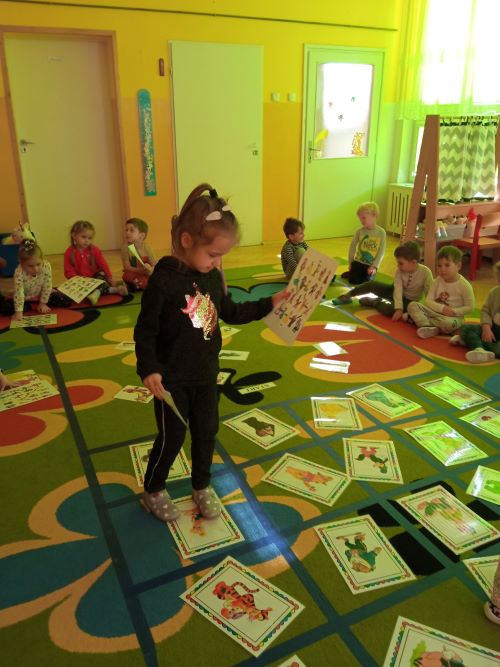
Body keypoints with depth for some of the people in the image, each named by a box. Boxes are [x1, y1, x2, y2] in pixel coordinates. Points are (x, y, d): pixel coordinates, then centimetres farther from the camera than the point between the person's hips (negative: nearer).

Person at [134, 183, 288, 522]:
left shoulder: (213, 276, -1)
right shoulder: (163, 280, -22)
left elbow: (229, 313, 12)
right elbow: (145, 331, -17)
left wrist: (270, 304, 9)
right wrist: (149, 370, -27)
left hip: (206, 374, 6)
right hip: (172, 379, -6)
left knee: (206, 432, 17)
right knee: (172, 438, 7)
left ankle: (202, 486, 40)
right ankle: (153, 492, 32)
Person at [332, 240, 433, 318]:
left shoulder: (425, 272, -27)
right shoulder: (399, 271, -18)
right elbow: (398, 290, -25)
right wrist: (398, 309, -38)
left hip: (409, 301, -4)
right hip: (396, 293, 4)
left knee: (389, 310, -35)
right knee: (372, 284, -13)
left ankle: (373, 302, -3)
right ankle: (346, 296, 7)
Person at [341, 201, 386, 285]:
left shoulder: (381, 232, -10)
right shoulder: (360, 231, -7)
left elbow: (381, 251, -9)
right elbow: (352, 247, 0)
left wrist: (375, 266, -14)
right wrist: (351, 262, 1)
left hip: (371, 265, -1)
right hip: (358, 262, 1)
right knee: (353, 281, -7)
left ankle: (366, 275, 24)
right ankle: (349, 273, 26)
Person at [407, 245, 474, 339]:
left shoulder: (464, 285, -12)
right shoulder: (436, 282, -1)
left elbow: (469, 307, -9)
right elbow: (428, 301, -5)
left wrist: (454, 312, -23)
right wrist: (442, 308, -22)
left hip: (453, 317, -4)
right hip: (436, 312, 4)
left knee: (449, 323, -41)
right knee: (412, 305, -14)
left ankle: (423, 321, -17)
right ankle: (431, 328, -31)